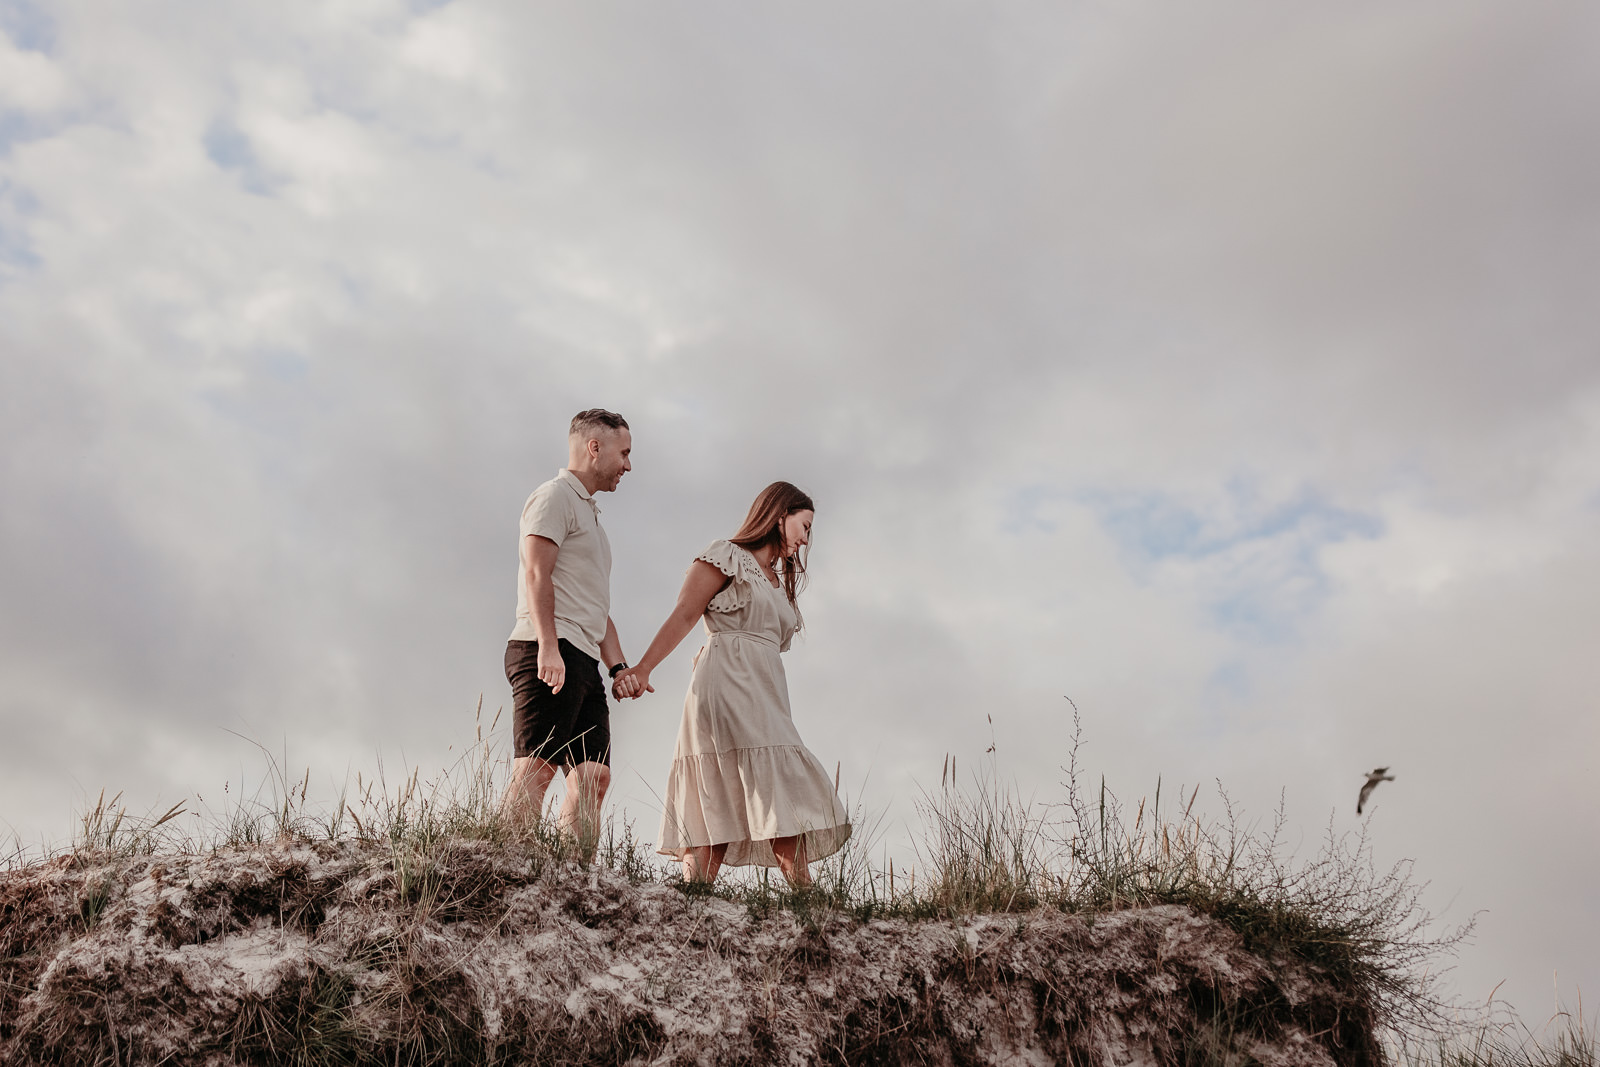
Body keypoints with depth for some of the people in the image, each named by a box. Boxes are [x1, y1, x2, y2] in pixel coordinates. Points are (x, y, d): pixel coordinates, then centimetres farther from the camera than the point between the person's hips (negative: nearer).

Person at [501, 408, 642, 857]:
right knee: (536, 769, -17)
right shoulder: (555, 496, 1)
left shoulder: (588, 513, 31)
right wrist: (548, 644, -24)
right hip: (549, 653, -9)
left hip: (582, 663, 9)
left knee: (593, 776, 0)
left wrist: (619, 665, 18)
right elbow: (536, 573, -13)